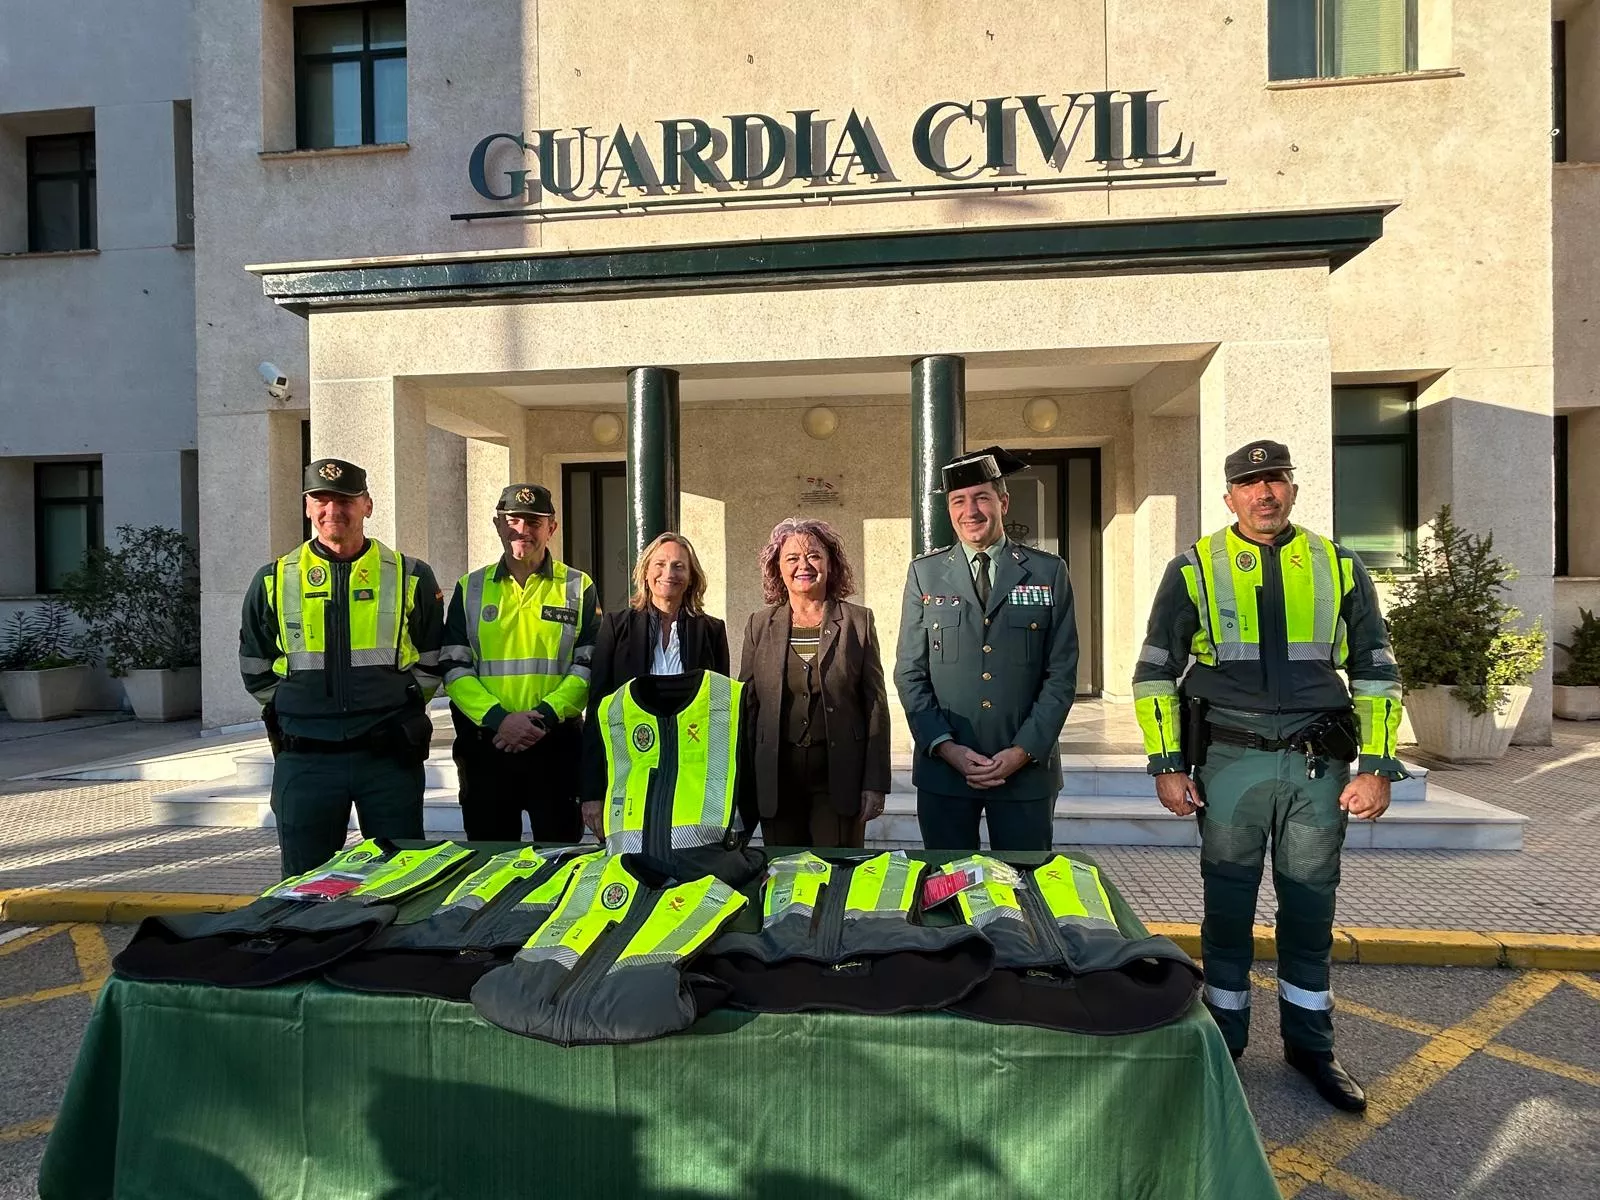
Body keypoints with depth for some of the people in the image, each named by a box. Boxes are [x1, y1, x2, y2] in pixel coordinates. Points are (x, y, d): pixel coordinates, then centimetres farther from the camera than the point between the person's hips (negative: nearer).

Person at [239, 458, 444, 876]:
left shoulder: (410, 576, 3)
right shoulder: (275, 580, 7)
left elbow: (431, 662, 9)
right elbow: (255, 670, 14)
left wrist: (397, 710, 1)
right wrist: (306, 710, 7)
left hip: (390, 758, -1)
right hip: (305, 760, 1)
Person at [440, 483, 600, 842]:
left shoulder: (579, 588, 4)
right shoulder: (471, 588, 9)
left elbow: (589, 666, -2)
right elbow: (454, 667, 2)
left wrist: (543, 716, -16)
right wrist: (498, 718, -14)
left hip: (557, 746, -1)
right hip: (485, 745, 2)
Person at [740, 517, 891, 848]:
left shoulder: (859, 621, 1)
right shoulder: (760, 625, 6)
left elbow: (876, 705, 0)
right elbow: (747, 705, 8)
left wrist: (875, 784, -5)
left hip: (840, 778, -1)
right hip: (777, 780, 2)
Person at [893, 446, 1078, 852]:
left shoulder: (1049, 573, 3)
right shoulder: (924, 573, 4)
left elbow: (1061, 675, 0)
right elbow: (910, 673, 2)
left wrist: (1022, 752, -9)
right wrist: (946, 747, -8)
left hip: (1028, 769, 0)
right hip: (943, 769, 1)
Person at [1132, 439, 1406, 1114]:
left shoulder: (1339, 569, 7)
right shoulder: (1194, 570, 1)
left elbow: (1375, 673, 10)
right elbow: (1154, 674, 1)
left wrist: (1377, 768, 2)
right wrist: (1168, 765, -4)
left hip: (1319, 764, 2)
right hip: (1232, 762, -2)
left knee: (1310, 909, 12)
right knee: (1228, 908, 8)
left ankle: (1309, 1045, 30)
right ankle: (1223, 1043, 25)